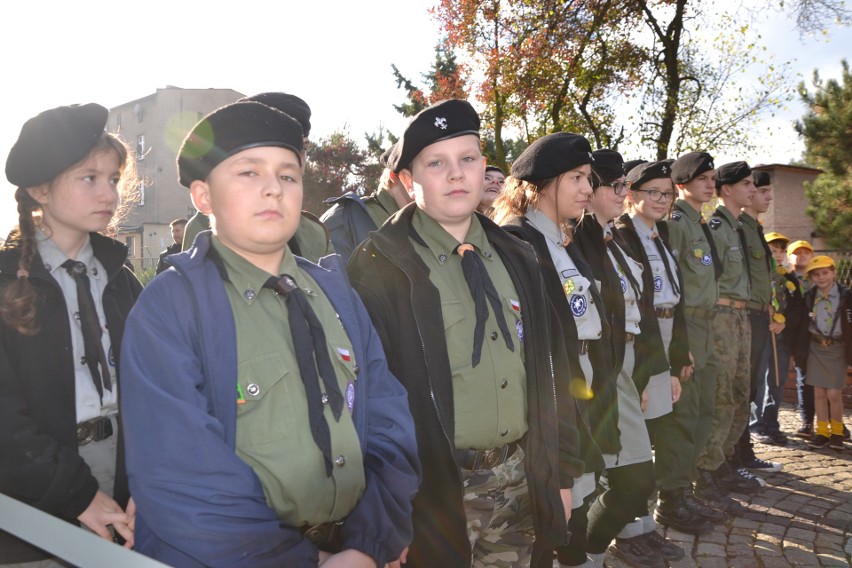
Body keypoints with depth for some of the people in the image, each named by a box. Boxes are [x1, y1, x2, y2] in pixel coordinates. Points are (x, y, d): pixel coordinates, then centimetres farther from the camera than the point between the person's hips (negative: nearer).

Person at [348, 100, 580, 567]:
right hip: (436, 490, -5)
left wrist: (562, 472, 10)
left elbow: (549, 370, 11)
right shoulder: (379, 268, -11)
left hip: (522, 480, 5)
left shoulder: (516, 260, 7)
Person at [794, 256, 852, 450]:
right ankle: (822, 431, 16)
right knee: (819, 392, 5)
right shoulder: (809, 297, 3)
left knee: (834, 393, -5)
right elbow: (802, 326, 6)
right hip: (816, 347, 2)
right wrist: (801, 352, 2)